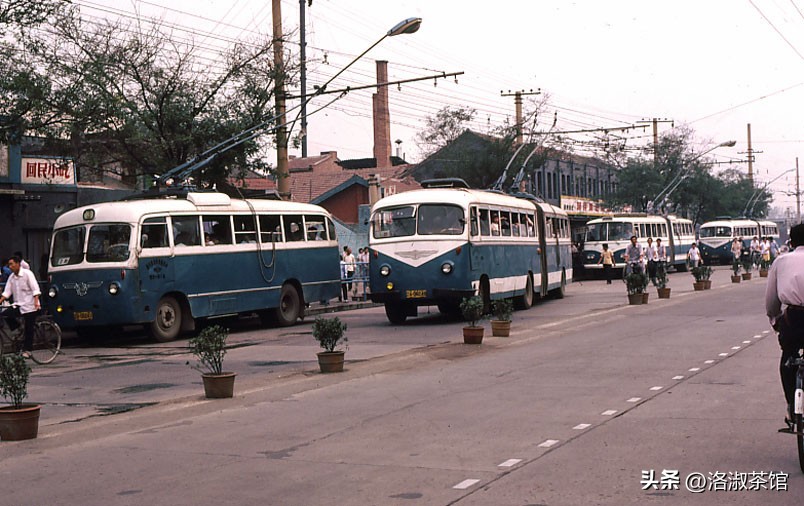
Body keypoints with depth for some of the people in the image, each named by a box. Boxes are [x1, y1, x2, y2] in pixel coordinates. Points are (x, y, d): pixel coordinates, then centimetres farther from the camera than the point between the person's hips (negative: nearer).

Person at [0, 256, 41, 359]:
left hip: (30, 306, -6)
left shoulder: (27, 273, -9)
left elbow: (35, 289, -14)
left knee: (29, 329, -3)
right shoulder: (12, 277, 9)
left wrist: (36, 302, -26)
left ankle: (27, 350, 6)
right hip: (18, 305, 6)